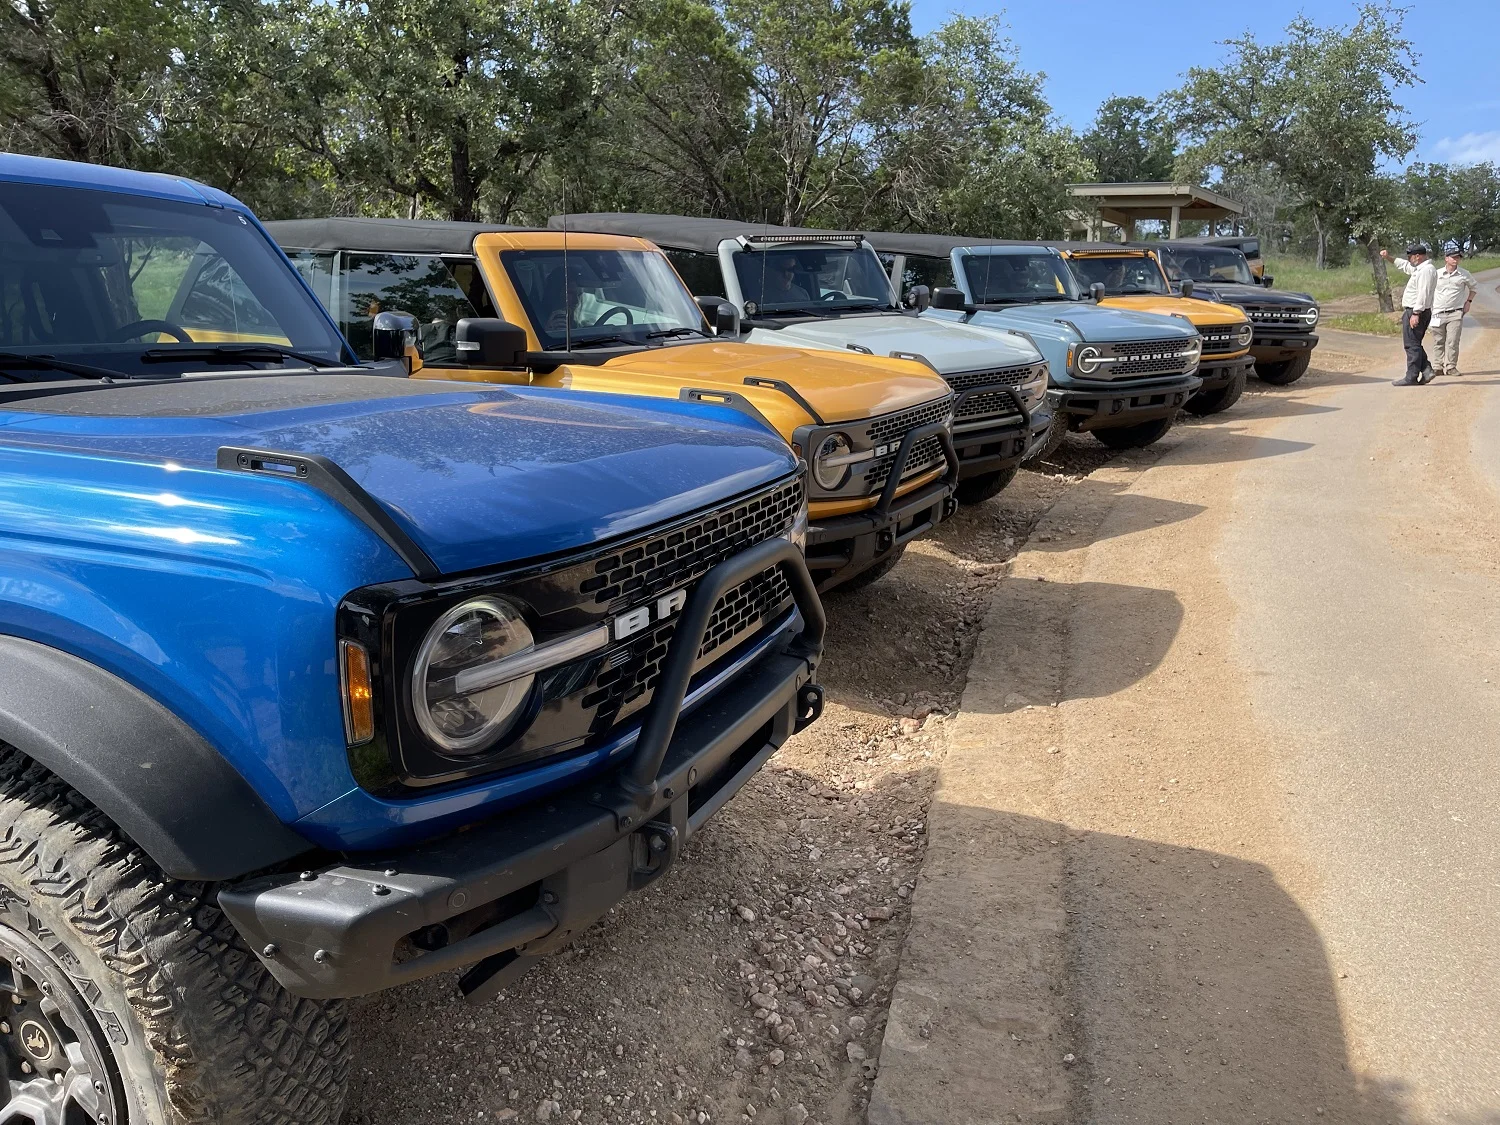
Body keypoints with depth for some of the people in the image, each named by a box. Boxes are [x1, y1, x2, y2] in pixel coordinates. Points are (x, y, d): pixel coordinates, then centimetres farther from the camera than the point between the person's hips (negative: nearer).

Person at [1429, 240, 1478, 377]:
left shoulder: (1464, 274, 3)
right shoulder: (1437, 274, 2)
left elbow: (1474, 287, 21)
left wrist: (1468, 301, 11)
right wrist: (1429, 307, 6)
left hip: (1455, 314, 0)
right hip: (1438, 313, 1)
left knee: (1452, 341, -6)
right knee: (1438, 342, 3)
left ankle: (1451, 367, 0)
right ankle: (1438, 367, 10)